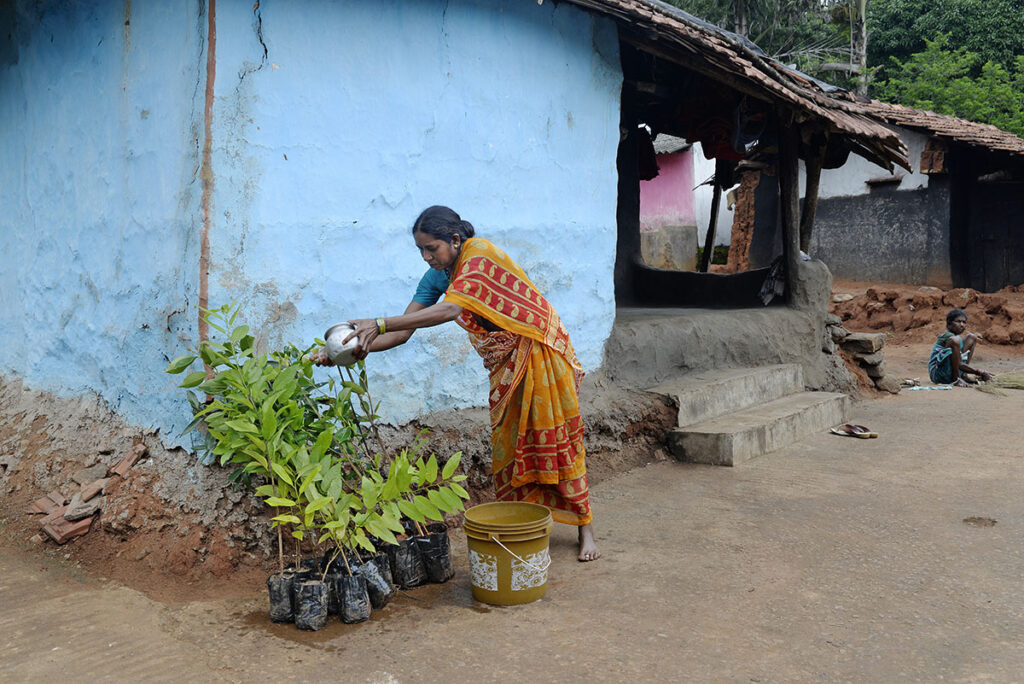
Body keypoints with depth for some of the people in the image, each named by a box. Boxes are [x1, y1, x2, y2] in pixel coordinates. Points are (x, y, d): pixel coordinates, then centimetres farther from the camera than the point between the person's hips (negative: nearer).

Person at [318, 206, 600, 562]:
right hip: (505, 365, 7)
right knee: (507, 445, 4)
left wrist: (379, 324, -41)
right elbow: (404, 331, -3)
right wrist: (360, 346, -20)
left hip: (540, 354, -7)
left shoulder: (480, 253, -23)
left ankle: (586, 530, 8)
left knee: (556, 440, -3)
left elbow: (452, 309, -37)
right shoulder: (436, 277, 0)